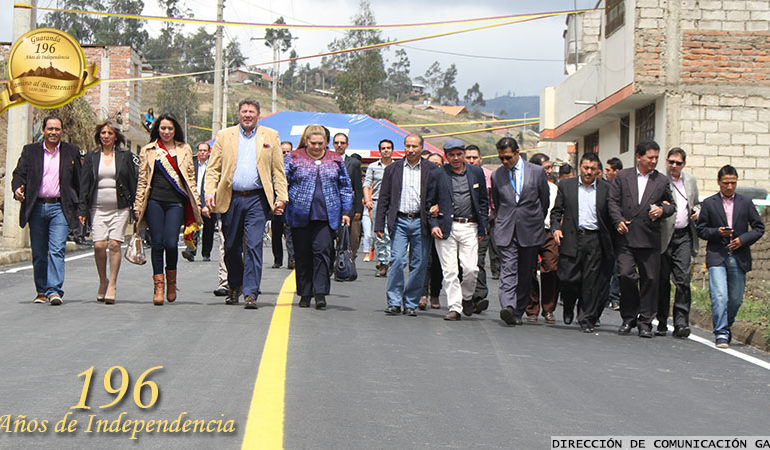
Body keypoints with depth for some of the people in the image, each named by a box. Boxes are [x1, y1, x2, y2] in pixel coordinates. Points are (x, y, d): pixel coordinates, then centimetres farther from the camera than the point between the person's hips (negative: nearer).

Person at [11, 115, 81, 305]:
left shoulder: (72, 152, 9)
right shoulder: (30, 151, 10)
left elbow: (78, 181, 10)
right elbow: (19, 173, 4)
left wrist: (81, 209, 6)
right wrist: (17, 189, -18)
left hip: (60, 208, -2)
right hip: (36, 208, 2)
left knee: (57, 250, -13)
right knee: (38, 253, 7)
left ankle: (54, 290, -16)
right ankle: (42, 291, 17)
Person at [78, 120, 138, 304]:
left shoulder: (125, 156, 7)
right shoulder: (91, 156, 10)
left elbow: (133, 183, 7)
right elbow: (84, 184, 8)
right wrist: (82, 209, 0)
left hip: (120, 208, -1)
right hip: (98, 208, 1)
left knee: (114, 245, -10)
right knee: (99, 245, -9)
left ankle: (112, 286, -3)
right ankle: (103, 281, 11)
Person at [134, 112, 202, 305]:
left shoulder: (184, 150, 13)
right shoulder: (148, 150, 11)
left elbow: (190, 179, 14)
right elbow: (142, 180, 12)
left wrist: (196, 204, 7)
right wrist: (138, 206, 7)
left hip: (176, 202, 0)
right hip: (154, 201, 0)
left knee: (171, 243, -10)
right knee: (157, 243, -2)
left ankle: (171, 281, 12)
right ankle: (158, 286, 6)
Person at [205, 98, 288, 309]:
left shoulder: (270, 136, 9)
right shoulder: (224, 136, 10)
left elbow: (278, 171, 8)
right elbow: (213, 168, 9)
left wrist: (281, 197, -1)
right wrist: (210, 193, -5)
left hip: (257, 199, -2)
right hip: (231, 199, 2)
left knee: (254, 246, -10)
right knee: (231, 247, 9)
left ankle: (250, 293, -8)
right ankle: (234, 287, 29)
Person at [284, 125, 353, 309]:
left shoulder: (335, 160, 10)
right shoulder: (293, 158, 5)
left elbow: (345, 187, 15)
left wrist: (346, 211, 9)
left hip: (326, 216, 0)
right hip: (300, 216, 0)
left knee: (322, 251, -12)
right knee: (302, 255, 4)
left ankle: (320, 293, -11)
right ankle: (305, 294, 14)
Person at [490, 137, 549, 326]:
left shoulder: (537, 172, 2)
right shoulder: (496, 175, 7)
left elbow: (545, 200, 12)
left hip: (530, 232, 0)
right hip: (506, 232, 0)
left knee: (525, 274, 5)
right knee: (508, 270, -14)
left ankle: (518, 312, 13)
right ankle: (508, 308, -27)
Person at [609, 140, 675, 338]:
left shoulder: (662, 181, 10)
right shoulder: (623, 176, 9)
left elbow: (671, 205, 16)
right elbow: (613, 201, 7)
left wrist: (662, 210, -6)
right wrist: (618, 221, -7)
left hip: (650, 239, 1)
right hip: (626, 236, -1)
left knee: (650, 279, 1)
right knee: (625, 275, -10)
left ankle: (645, 322, 10)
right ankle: (628, 318, 8)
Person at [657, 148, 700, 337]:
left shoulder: (691, 181, 14)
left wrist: (697, 211, 5)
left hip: (684, 236, 3)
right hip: (664, 236, -3)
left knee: (683, 279, -8)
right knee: (663, 281, 4)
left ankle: (681, 322, -8)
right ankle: (662, 322, 14)